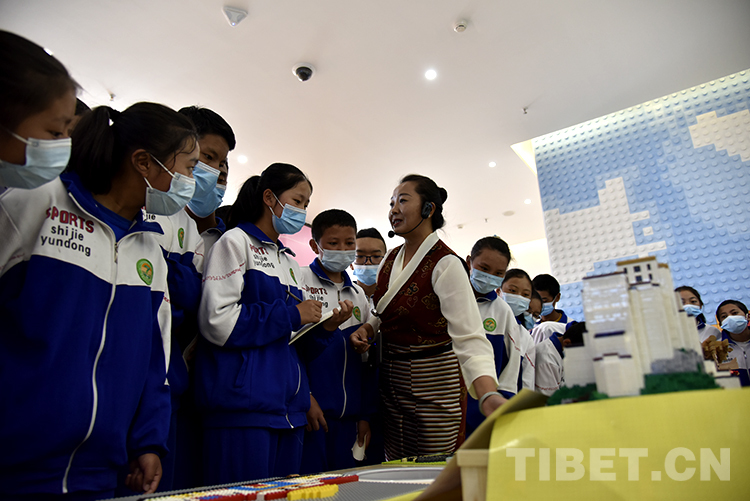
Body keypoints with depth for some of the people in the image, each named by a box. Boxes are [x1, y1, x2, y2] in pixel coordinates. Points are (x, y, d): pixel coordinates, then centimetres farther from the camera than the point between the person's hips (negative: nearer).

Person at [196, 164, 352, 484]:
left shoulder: (289, 262, 19)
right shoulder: (236, 242, -2)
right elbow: (218, 322, -16)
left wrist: (324, 328, 2)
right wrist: (291, 314, -11)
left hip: (287, 408, 7)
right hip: (243, 404, -7)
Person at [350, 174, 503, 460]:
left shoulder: (446, 265, -18)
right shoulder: (390, 259, 4)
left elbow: (469, 338, -28)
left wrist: (489, 395, -42)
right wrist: (366, 329, -2)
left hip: (433, 383, -6)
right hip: (390, 381, 7)